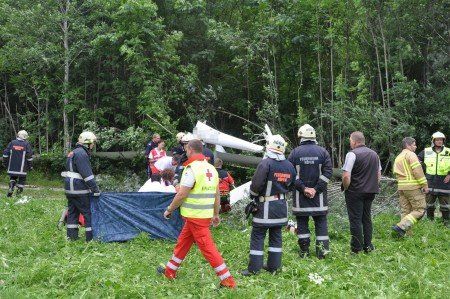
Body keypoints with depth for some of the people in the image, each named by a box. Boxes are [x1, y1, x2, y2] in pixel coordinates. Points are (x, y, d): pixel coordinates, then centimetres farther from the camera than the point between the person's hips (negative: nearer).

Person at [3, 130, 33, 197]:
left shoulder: (12, 143, 4)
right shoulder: (26, 144, -3)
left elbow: (6, 153, 5)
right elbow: (29, 156, -4)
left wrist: (5, 163, 14)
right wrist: (30, 166, 4)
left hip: (12, 167, 2)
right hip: (22, 168, -2)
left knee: (13, 177, 18)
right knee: (22, 179, 10)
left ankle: (11, 187, -6)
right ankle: (19, 191, 7)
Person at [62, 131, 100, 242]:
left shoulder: (74, 152, 18)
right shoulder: (81, 154, -17)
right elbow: (87, 174, -21)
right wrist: (95, 189, -17)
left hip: (70, 189, 10)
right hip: (79, 190, -10)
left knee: (73, 211, 14)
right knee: (88, 212, -3)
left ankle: (72, 236, 20)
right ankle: (90, 237, 1)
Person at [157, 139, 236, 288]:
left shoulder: (192, 169, -16)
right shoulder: (211, 168, 9)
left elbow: (181, 194, -17)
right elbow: (217, 195, 13)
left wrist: (169, 209, -5)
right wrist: (216, 214, 20)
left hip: (195, 216, -9)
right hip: (206, 214, 9)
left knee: (207, 248, -4)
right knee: (183, 242, 19)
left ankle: (228, 280, -2)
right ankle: (169, 271, 32)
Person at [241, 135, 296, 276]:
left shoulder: (266, 163, -18)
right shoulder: (289, 166, 4)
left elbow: (256, 184, -17)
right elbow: (290, 185, 12)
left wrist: (253, 195, 2)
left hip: (266, 206, -6)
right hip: (281, 205, 6)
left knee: (257, 236, 1)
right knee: (276, 236, 14)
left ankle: (254, 268, 3)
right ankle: (274, 266, 19)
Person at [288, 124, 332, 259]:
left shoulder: (294, 152, -2)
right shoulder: (322, 151, 0)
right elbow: (328, 172, -6)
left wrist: (303, 188, -8)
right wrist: (316, 189, -9)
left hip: (300, 194, -1)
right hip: (319, 195, 1)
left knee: (302, 221, 8)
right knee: (321, 220, 10)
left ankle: (304, 250, 12)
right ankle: (322, 249, 7)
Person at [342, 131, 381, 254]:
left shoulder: (352, 154, -14)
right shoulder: (374, 154, 10)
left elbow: (346, 176, -21)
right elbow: (379, 175, 16)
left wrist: (346, 188, -6)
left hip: (355, 192, -7)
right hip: (370, 192, 7)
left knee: (355, 219, 0)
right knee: (367, 218, 16)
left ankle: (357, 248, 3)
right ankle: (368, 246, 19)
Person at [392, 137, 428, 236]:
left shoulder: (398, 158, 20)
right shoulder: (411, 154, -7)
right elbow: (417, 170, -15)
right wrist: (425, 185, -12)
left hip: (401, 187, 8)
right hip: (413, 187, -8)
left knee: (405, 211, 12)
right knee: (419, 210, -4)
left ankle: (402, 232, 9)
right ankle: (401, 227, -16)